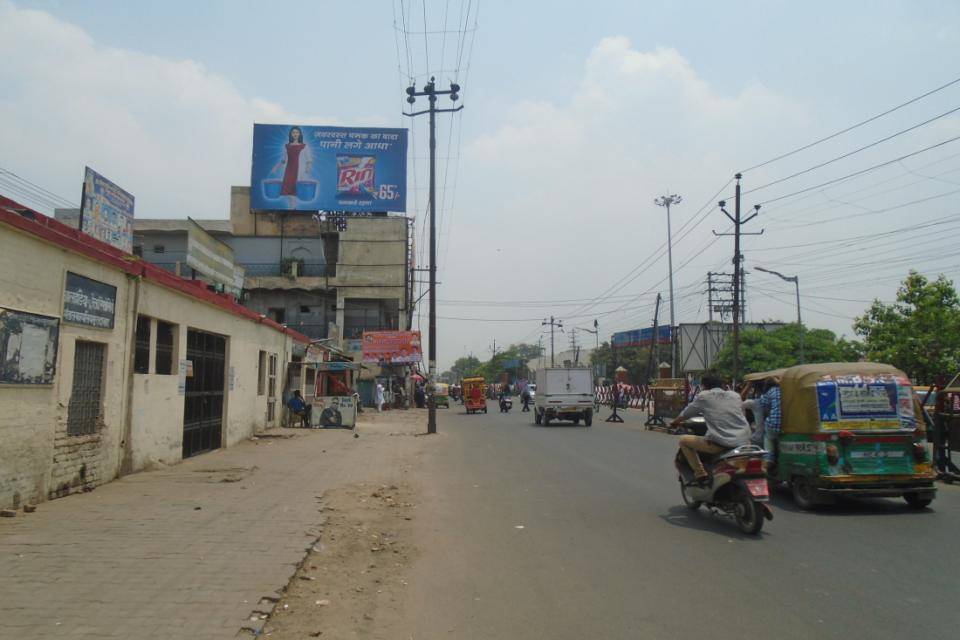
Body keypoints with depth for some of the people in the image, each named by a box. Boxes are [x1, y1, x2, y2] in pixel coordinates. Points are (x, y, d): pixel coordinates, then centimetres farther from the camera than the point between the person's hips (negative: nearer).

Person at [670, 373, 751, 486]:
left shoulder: (703, 396, 4)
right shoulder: (735, 395, 16)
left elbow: (686, 414, 14)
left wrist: (675, 422, 34)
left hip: (719, 443, -5)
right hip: (744, 442, 5)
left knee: (684, 440, 12)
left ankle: (700, 474, 4)